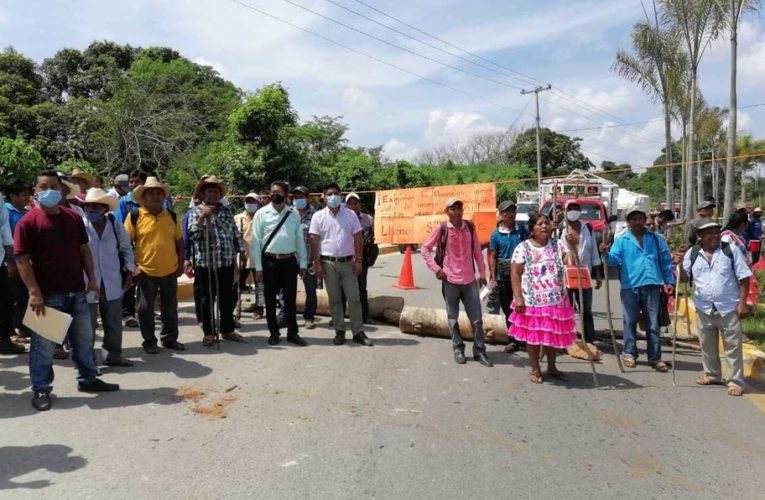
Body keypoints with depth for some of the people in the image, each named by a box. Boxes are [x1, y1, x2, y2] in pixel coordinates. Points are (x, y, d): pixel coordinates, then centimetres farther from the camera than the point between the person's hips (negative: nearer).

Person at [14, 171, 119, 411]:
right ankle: (41, 389, 18)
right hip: (47, 295, -5)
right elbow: (22, 259, -12)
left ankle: (88, 379, 29)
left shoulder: (73, 218, 8)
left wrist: (91, 279, 6)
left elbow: (84, 250, 14)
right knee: (44, 345, 4)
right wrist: (34, 292, -18)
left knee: (84, 340, 15)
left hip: (76, 292, 6)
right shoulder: (28, 222, -9)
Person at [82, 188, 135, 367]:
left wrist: (129, 271, 6)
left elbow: (126, 248, 11)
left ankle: (114, 354, 28)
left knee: (114, 321, 14)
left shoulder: (115, 226, 2)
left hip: (112, 283, 3)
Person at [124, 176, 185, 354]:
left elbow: (179, 241, 13)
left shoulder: (171, 215, 6)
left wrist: (181, 264, 7)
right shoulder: (135, 215, -6)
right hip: (146, 271, -3)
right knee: (146, 309, 6)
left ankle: (170, 338, 26)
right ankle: (149, 341, 20)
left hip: (170, 271, 4)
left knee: (170, 308, 13)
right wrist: (132, 266, -10)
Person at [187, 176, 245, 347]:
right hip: (205, 264, -3)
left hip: (227, 263, 3)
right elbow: (192, 235, -12)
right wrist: (202, 218, -22)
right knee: (207, 300, 6)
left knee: (227, 299, 11)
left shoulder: (226, 211, 11)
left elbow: (235, 235, 12)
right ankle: (209, 333, 17)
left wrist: (237, 258, 8)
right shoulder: (195, 211, 1)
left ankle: (227, 330, 24)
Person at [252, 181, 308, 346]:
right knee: (270, 299, 8)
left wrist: (303, 263, 4)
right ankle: (273, 333, 21)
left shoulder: (294, 214, 4)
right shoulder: (261, 214, -2)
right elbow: (256, 241, -2)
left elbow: (300, 239, 7)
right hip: (269, 261, -1)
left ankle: (292, 333, 17)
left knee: (290, 298, 7)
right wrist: (258, 267, -5)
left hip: (289, 261, 1)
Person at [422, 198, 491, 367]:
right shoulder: (441, 228, -6)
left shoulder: (470, 226, 2)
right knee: (453, 318, 9)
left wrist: (482, 273, 8)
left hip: (469, 279, 2)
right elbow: (425, 249, 0)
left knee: (477, 318, 5)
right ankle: (458, 349, 23)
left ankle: (479, 351, 17)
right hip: (450, 280, -2)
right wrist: (436, 269, -7)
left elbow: (477, 250, 8)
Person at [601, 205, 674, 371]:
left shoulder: (656, 239, 12)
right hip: (630, 287, -1)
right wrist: (606, 253, -31)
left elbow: (666, 261, 13)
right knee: (630, 322, 6)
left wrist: (670, 281, 5)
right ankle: (630, 354, 17)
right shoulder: (622, 241, 6)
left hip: (652, 286, 1)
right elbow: (614, 259, -9)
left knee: (653, 324, 6)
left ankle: (655, 357, 13)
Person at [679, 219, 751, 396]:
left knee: (733, 347, 4)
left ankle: (736, 381, 13)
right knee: (707, 346, 16)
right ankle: (712, 375, 33)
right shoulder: (692, 254, 2)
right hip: (703, 309, 3)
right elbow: (684, 277, 6)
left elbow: (744, 278, -4)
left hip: (729, 308, -3)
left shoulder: (731, 250, -5)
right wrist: (679, 265, -15)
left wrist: (742, 303, -9)